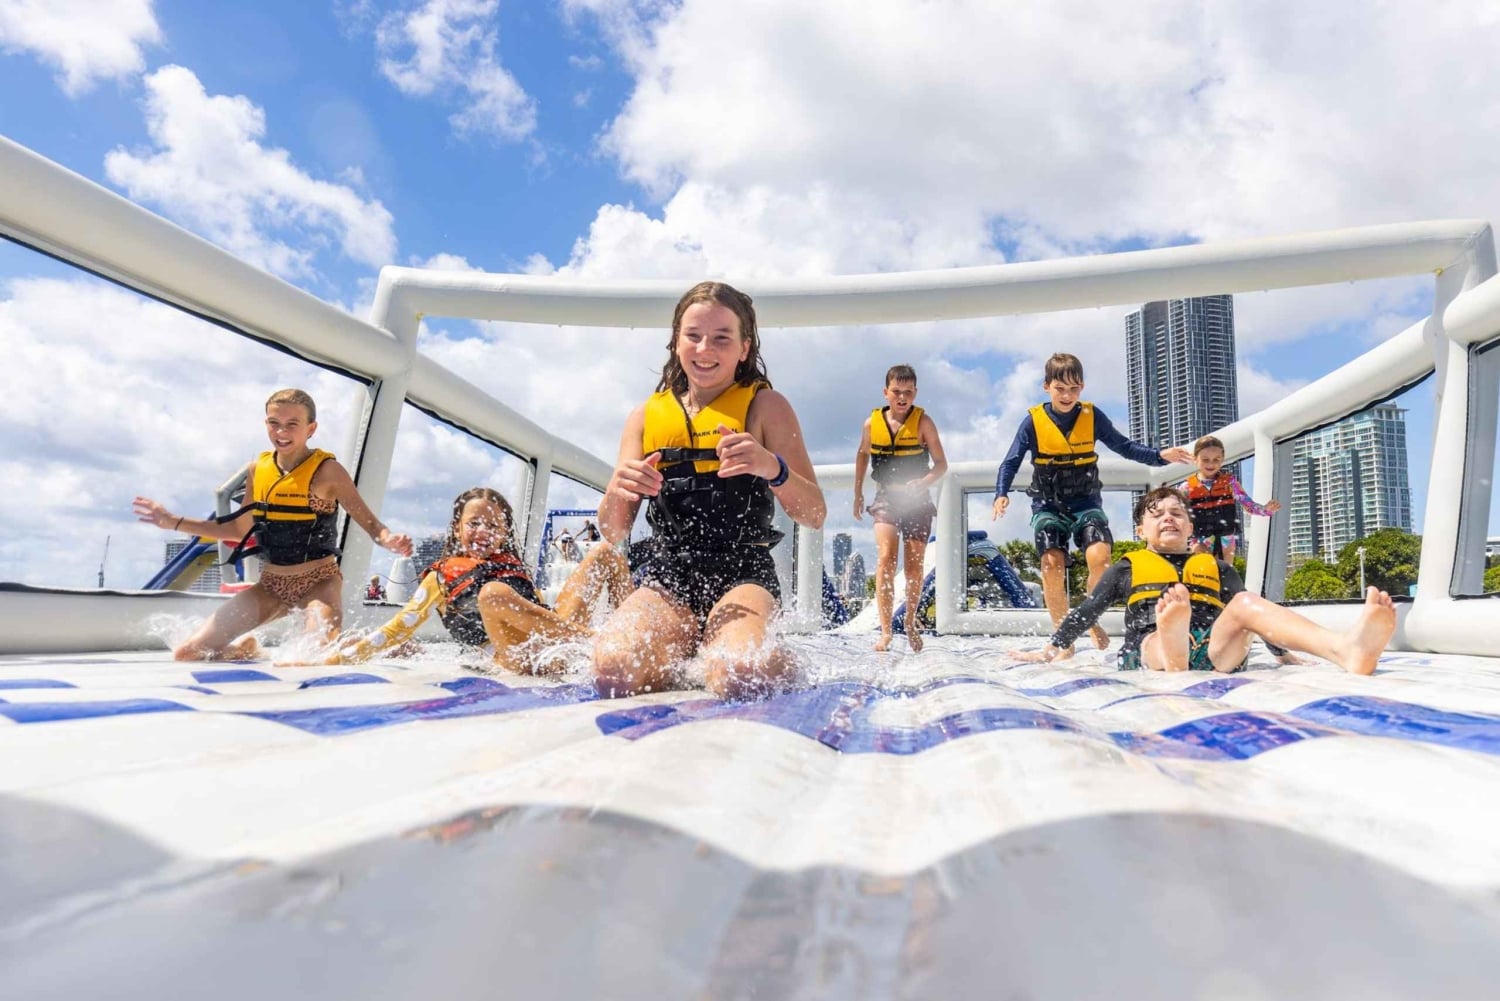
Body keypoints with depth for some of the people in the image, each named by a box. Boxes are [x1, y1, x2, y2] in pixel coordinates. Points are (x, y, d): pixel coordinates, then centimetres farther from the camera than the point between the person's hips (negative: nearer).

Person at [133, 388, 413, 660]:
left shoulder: (326, 470, -13)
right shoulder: (257, 470, 3)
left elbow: (370, 524, -15)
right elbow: (241, 530, 17)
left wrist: (390, 540, -38)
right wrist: (174, 522, 15)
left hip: (319, 583, -5)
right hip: (270, 586, 6)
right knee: (186, 654, 0)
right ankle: (248, 649, 27)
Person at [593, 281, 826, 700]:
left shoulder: (765, 406, 4)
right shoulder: (646, 417, 13)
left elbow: (815, 515, -2)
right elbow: (613, 533, 10)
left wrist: (773, 468, -23)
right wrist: (617, 493, -14)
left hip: (742, 573, -2)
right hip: (666, 574, 3)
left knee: (737, 678, -32)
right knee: (613, 673, -26)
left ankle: (775, 659, 4)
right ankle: (679, 658, 7)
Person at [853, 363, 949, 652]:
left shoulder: (923, 422, -5)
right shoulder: (872, 423, 0)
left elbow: (941, 464, -2)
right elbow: (862, 455, 17)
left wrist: (922, 483, -21)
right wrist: (858, 493, 16)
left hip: (916, 500, 0)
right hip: (885, 498, 0)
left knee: (914, 565, 6)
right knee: (885, 558, -16)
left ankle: (910, 620, 30)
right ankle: (885, 631, -16)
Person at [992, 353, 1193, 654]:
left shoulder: (1092, 416, 1)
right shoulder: (1033, 421, -5)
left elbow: (1124, 447, 7)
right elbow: (1010, 463, -4)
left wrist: (1160, 455, -7)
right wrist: (1001, 494, -20)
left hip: (1086, 501, 1)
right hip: (1048, 505, -1)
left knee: (1099, 555, -22)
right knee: (1052, 563, -18)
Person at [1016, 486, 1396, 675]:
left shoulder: (1217, 568, 27)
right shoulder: (1127, 568, 20)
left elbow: (1249, 615, 23)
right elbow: (1086, 611, 17)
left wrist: (1287, 656, 13)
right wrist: (1052, 649, 13)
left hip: (1214, 652, 3)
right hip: (1148, 649, -2)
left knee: (1246, 602, -25)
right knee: (1167, 632, -37)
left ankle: (1347, 650, -50)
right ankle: (1173, 658, -75)